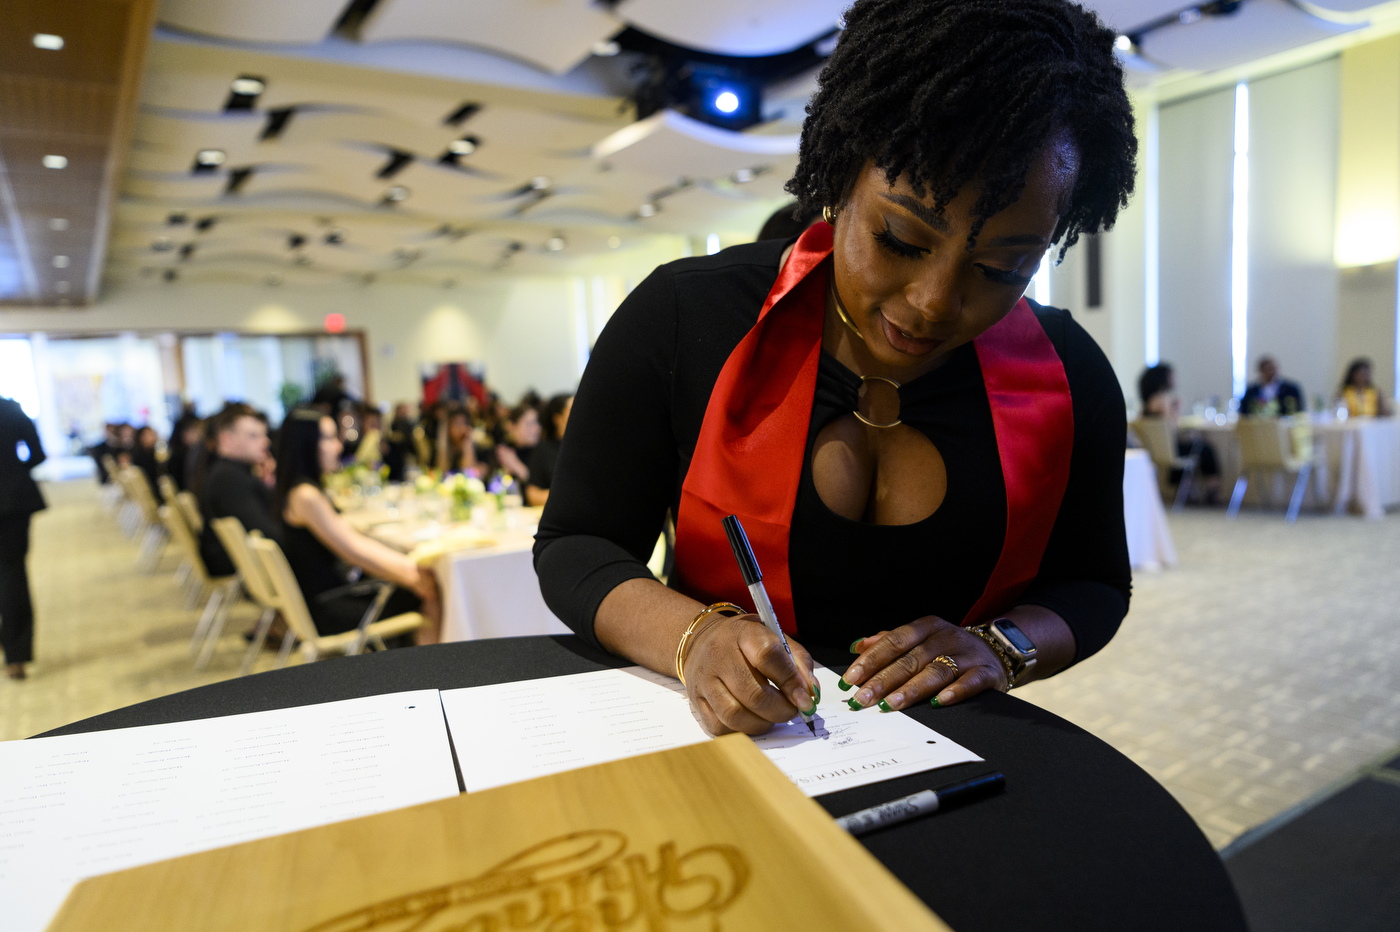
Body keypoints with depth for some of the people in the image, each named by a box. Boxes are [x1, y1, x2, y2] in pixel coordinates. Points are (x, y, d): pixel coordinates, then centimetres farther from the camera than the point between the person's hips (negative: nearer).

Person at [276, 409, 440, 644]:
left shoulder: (312, 488, 12)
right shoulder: (306, 495, -19)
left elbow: (353, 537, 14)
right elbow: (353, 551, -18)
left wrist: (409, 564, 8)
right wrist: (409, 572, -10)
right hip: (327, 609, -9)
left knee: (428, 581, 3)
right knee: (430, 596, -8)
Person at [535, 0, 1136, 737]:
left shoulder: (1066, 375, -5)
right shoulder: (683, 318, -12)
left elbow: (1093, 584, 8)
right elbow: (574, 548, -7)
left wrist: (996, 647, -12)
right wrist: (691, 637, -26)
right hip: (719, 748, 0)